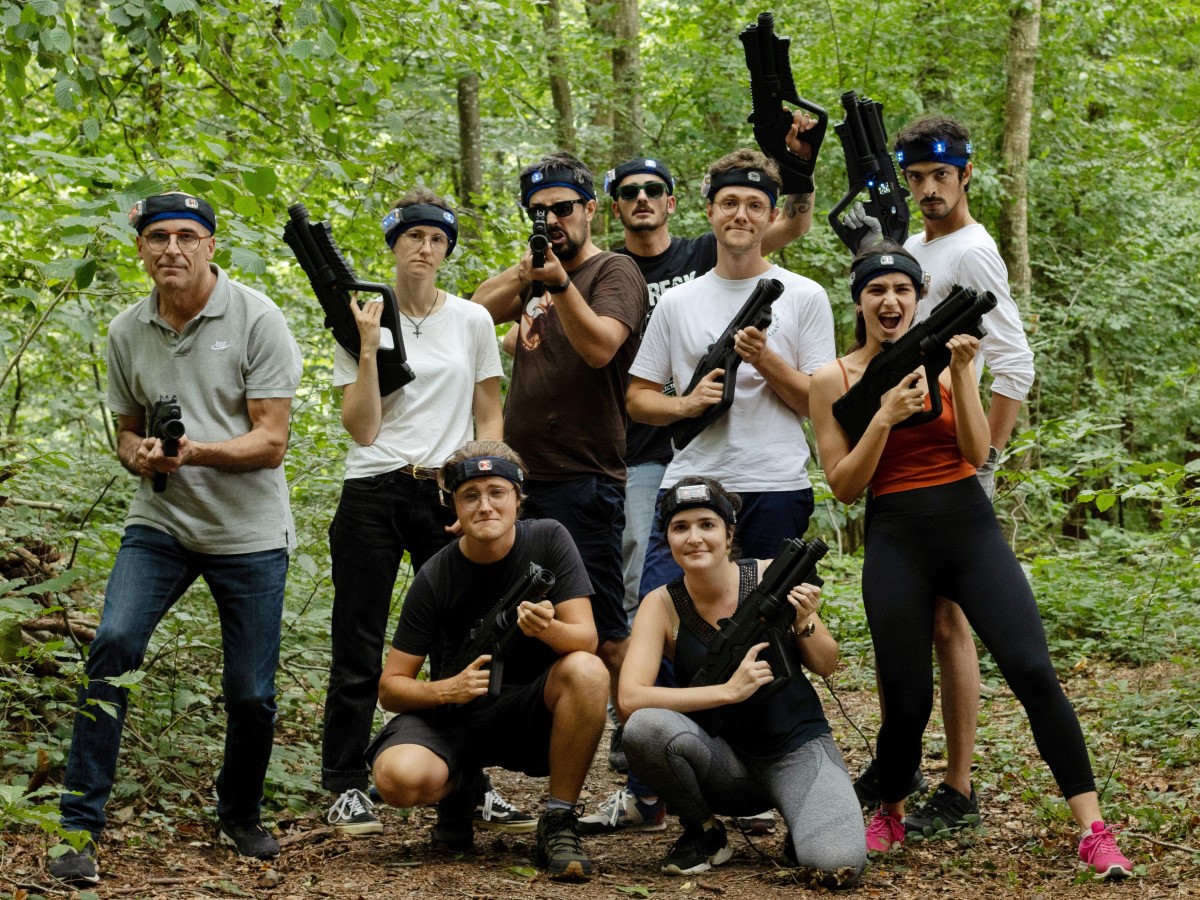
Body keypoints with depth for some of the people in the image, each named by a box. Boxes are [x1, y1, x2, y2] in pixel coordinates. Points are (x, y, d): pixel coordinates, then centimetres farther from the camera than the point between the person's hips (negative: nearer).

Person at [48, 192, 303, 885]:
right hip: (161, 522, 2)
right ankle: (80, 825, -13)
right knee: (114, 644, -19)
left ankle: (242, 815, 30)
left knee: (251, 694, 2)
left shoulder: (256, 319, -9)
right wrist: (141, 454, -10)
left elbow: (270, 440, -11)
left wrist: (196, 451, -28)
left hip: (249, 533, -2)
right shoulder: (127, 332, 3)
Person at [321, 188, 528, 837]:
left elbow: (489, 416, 11)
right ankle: (346, 787, 10)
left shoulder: (472, 320, 7)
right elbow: (361, 429, -5)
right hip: (373, 494, -1)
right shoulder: (361, 322, 2)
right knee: (359, 646, 1)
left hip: (448, 495, 1)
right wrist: (368, 349, -13)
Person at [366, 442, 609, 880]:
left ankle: (558, 824, -17)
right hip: (456, 713, 0)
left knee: (587, 671, -32)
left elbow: (585, 638, -15)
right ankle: (457, 790, 8)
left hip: (531, 711, 0)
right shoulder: (435, 578, -10)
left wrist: (547, 628, -38)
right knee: (399, 777, -32)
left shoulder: (548, 540, -9)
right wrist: (445, 689, -29)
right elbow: (390, 687, -8)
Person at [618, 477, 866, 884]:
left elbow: (826, 665, 1)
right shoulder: (663, 605, -10)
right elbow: (630, 700, -22)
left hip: (798, 747, -1)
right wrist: (729, 690, -28)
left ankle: (800, 825, 8)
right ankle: (704, 832, -3)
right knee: (645, 726, -30)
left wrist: (803, 622, -20)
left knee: (839, 865, -29)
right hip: (725, 765, 1)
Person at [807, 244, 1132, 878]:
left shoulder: (944, 357, 5)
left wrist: (961, 374, -14)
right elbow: (843, 485, -2)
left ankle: (1093, 829, -8)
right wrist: (884, 417, -14)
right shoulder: (833, 380, 2)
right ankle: (889, 815, 27)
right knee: (907, 702, -2)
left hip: (970, 527, 1)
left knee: (1034, 673, -12)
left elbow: (977, 454, -3)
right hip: (896, 540, -1)